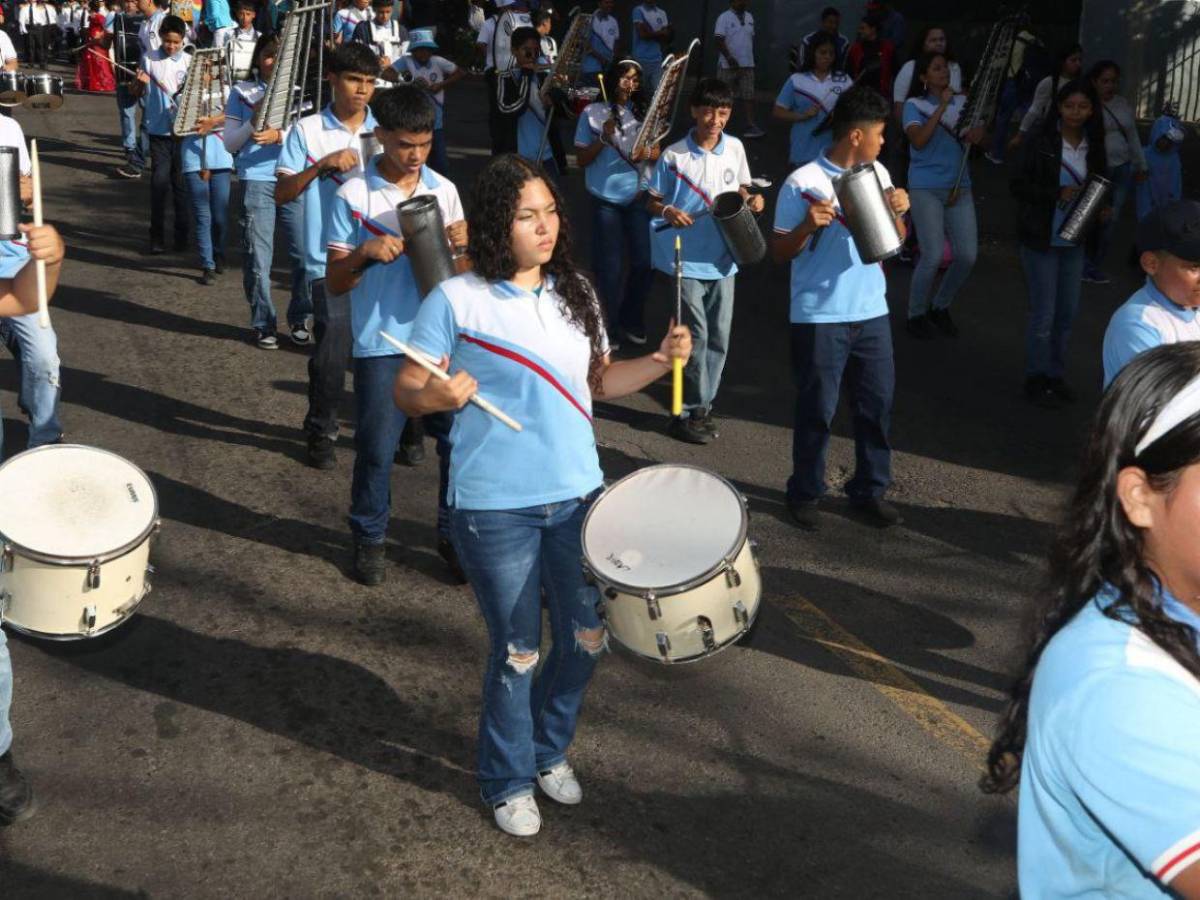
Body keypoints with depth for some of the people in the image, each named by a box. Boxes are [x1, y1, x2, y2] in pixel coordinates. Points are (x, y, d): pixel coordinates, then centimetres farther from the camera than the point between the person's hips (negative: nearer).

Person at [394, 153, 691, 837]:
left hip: (579, 497, 5)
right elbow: (407, 390, -8)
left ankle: (550, 749, 40)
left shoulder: (575, 293, 6)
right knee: (518, 651, 6)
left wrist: (661, 360, -2)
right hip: (496, 508, -5)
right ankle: (510, 782, 30)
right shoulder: (457, 300, -10)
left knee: (588, 638, 13)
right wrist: (438, 395, -30)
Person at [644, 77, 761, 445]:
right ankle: (690, 412, 6)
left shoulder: (735, 148, 3)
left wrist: (751, 200, -5)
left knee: (719, 336, 9)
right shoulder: (673, 156, -8)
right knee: (696, 335, -7)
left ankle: (701, 406, 23)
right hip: (687, 258, -4)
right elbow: (652, 201, 0)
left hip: (723, 258, 5)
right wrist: (667, 211, -21)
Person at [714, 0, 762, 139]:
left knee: (749, 96, -4)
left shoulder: (749, 17, 11)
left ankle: (751, 126, -7)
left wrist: (750, 58, 15)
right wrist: (729, 57, -23)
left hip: (747, 65, 5)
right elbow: (720, 40, -14)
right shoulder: (724, 18, -8)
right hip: (728, 65, -5)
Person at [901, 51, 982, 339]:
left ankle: (940, 307, 23)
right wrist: (941, 106, -19)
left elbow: (980, 138, 12)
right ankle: (915, 315, 11)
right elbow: (919, 140, -20)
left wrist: (979, 134, -11)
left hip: (960, 187, 5)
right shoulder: (914, 105, -4)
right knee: (933, 256, -10)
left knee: (967, 255, -1)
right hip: (926, 189, -5)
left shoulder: (962, 102, 8)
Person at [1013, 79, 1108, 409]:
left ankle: (1055, 375, 27)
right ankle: (1035, 380, 15)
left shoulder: (1094, 148, 4)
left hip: (1074, 242, 5)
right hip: (1041, 241, -5)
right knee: (1044, 314, 0)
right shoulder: (1040, 145, -10)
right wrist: (1058, 193, -22)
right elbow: (1018, 186, -12)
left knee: (1067, 313, 11)